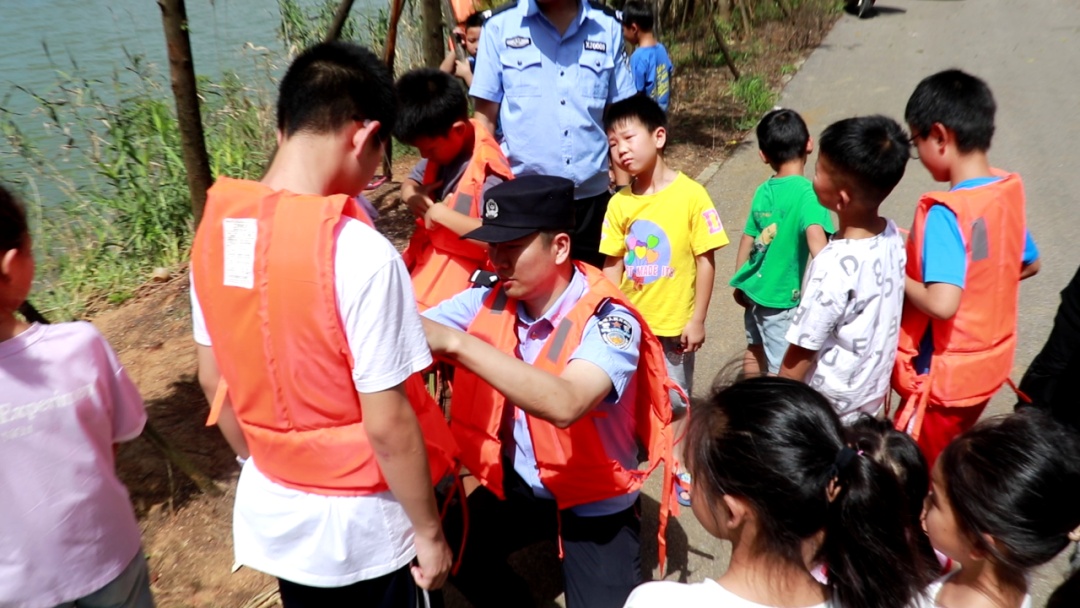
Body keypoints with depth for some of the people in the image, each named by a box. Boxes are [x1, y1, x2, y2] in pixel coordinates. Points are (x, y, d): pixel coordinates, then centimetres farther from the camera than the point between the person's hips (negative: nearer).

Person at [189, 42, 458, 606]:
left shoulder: (215, 231, -8)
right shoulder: (358, 252, -28)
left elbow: (212, 380, 3)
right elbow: (387, 423, -23)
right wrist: (429, 530, -9)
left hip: (270, 506, 6)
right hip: (358, 523, -5)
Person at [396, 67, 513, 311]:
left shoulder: (488, 168, -23)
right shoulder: (440, 146, 3)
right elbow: (409, 184, 19)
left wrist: (440, 213, -27)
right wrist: (414, 198, -5)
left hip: (456, 275, -9)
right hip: (423, 261, 9)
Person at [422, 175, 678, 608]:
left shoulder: (608, 321, -25)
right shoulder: (490, 301, -8)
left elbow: (565, 405, -42)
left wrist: (455, 342, -45)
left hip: (594, 503, -4)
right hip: (518, 484, 4)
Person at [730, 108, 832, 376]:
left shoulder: (763, 191, -1)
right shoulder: (808, 193, -20)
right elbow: (815, 237, -37)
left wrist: (740, 283, 19)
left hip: (754, 288, 7)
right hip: (781, 296, -7)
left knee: (755, 349, 26)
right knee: (783, 369, 5)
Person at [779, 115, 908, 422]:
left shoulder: (834, 266, -32)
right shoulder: (892, 237, -9)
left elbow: (801, 353, -22)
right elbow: (878, 321, 4)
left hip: (828, 407, -7)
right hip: (872, 395, 7)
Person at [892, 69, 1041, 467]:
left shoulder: (945, 212, -26)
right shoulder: (1011, 189, -1)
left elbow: (942, 304, -34)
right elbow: (1029, 264, 15)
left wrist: (898, 274, -18)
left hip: (944, 378, -8)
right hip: (989, 364, 8)